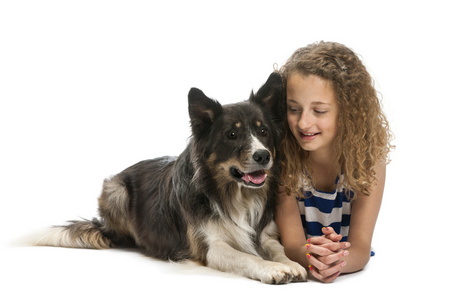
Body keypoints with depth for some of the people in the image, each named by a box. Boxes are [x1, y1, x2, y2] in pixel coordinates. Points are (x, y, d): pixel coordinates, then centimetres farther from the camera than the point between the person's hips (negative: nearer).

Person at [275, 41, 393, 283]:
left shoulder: (368, 155, -14)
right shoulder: (282, 155, -14)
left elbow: (360, 248, -17)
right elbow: (290, 244, -17)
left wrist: (337, 260, -38)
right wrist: (310, 256, -38)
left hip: (351, 275, 0)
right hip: (296, 273, 0)